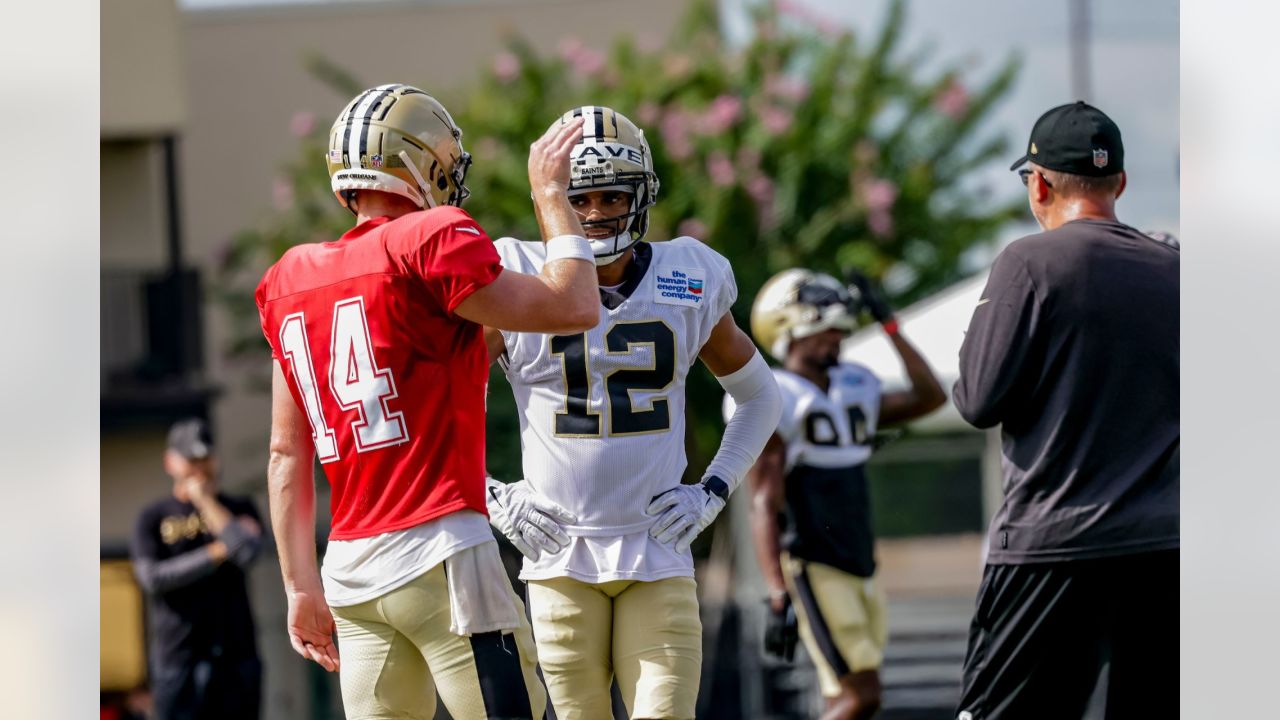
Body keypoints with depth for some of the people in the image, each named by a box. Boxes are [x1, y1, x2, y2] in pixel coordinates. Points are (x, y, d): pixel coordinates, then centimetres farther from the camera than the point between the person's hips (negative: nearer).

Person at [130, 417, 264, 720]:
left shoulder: (238, 509, 11)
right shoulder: (153, 517, 8)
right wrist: (217, 553, -9)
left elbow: (248, 550, -10)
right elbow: (152, 578, -8)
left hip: (235, 655, 2)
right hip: (178, 658, -1)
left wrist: (205, 502, -4)